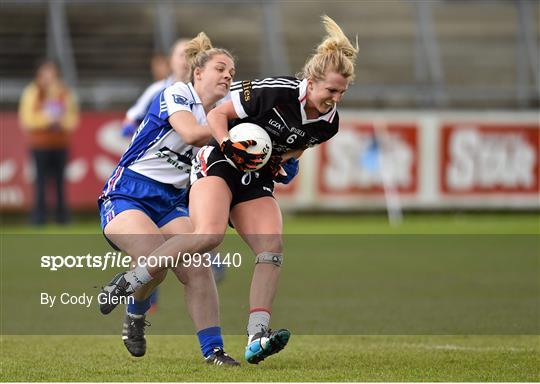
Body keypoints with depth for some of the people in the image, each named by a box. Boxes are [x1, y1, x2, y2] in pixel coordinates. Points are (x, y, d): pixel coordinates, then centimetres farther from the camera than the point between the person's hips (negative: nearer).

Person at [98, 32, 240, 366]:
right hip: (126, 195, -6)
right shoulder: (177, 94, -6)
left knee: (198, 267, -17)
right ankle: (135, 317, 0)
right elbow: (191, 133, -26)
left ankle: (214, 350, -14)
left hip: (171, 204, 6)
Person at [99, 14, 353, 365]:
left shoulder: (329, 123, -3)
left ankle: (257, 339, -20)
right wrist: (229, 147, -26)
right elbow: (217, 114, -11)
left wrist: (280, 162, 3)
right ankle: (125, 283, -18)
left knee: (273, 249, -15)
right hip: (218, 165, -6)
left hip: (256, 181, 6)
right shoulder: (276, 92, -22)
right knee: (209, 234, -29)